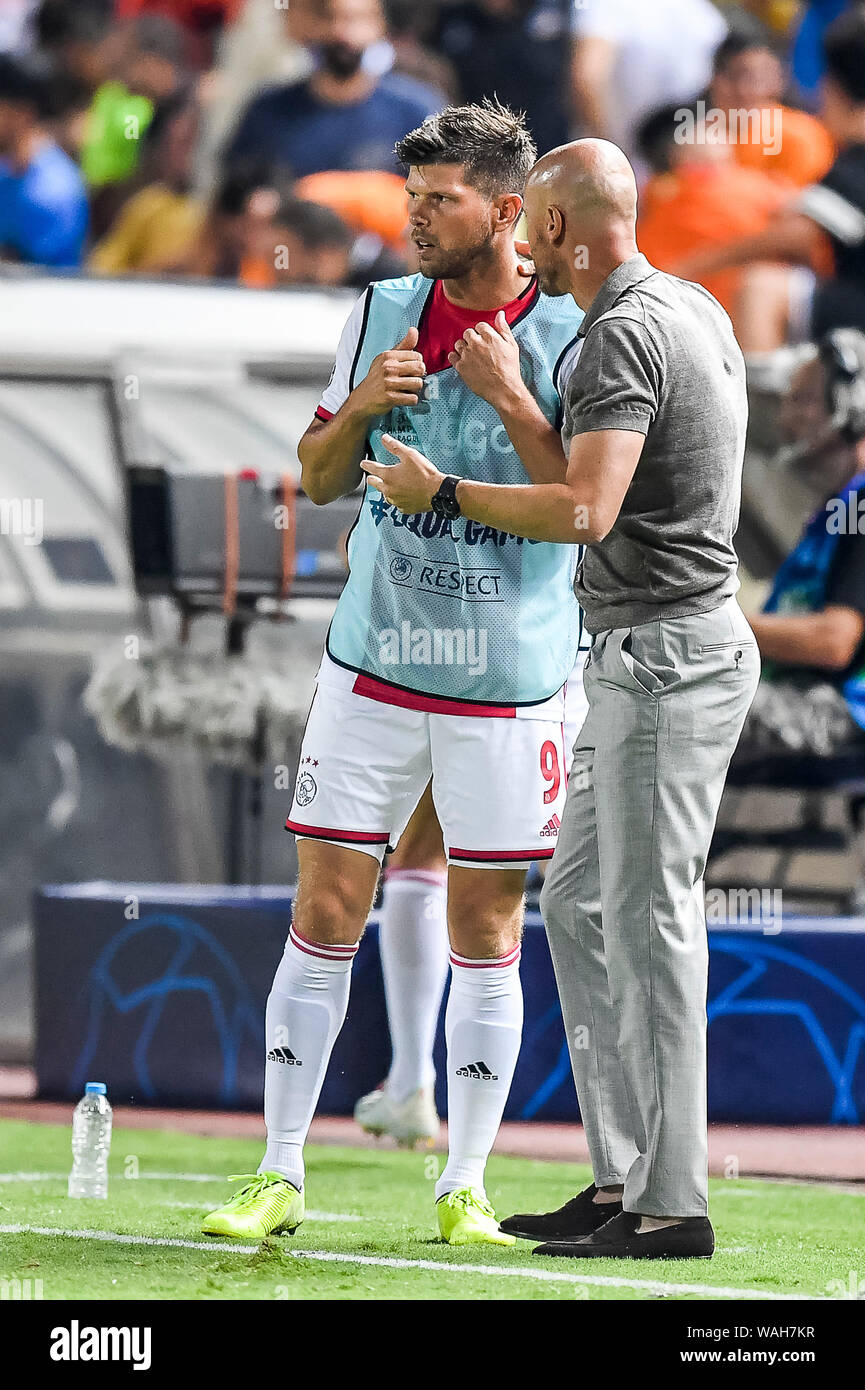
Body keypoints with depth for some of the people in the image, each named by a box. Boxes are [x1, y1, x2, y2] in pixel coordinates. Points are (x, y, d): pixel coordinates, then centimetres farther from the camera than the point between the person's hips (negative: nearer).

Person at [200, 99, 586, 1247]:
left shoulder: (567, 340, -4)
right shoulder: (381, 314, 6)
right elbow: (317, 479, 13)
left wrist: (511, 399, -18)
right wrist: (362, 405, -7)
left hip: (508, 685, -3)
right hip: (371, 667, 3)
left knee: (485, 938, 3)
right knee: (325, 919, 1)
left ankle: (465, 1190, 12)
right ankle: (280, 1178, 7)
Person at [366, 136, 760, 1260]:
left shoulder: (625, 334, -16)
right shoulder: (695, 309, 16)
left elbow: (586, 511, -27)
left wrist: (444, 491, -16)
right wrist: (512, 401, 32)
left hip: (666, 652, -11)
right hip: (643, 655, 11)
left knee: (647, 921, -8)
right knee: (581, 904, 14)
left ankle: (673, 1204, -7)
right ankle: (621, 1179, 15)